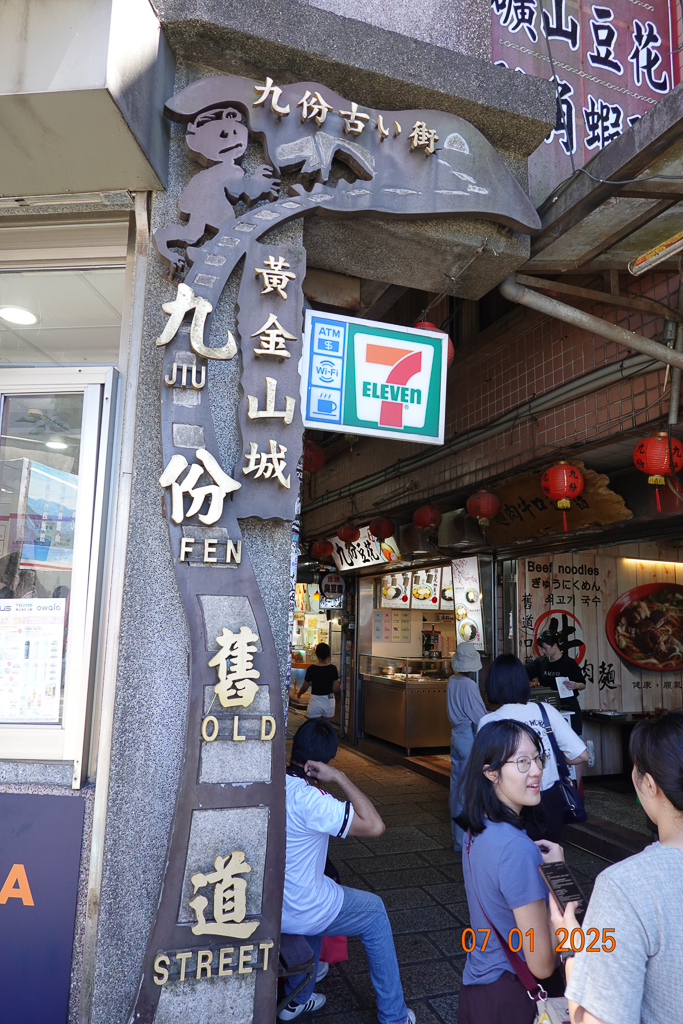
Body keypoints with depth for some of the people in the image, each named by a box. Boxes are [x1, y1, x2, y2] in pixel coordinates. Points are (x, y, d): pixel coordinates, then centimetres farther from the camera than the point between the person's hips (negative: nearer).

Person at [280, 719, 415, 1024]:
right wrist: (338, 777, -26)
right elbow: (374, 826, -31)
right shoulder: (307, 799, -30)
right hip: (296, 913, -6)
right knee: (374, 910, 18)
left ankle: (297, 999, 42)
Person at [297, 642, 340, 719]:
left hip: (315, 702, -2)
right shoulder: (333, 669, -7)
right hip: (329, 702, 2)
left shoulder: (311, 669, -12)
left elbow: (304, 688, -2)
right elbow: (335, 689, -3)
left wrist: (299, 694, 18)